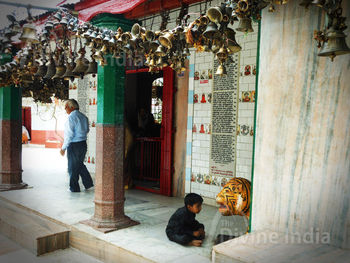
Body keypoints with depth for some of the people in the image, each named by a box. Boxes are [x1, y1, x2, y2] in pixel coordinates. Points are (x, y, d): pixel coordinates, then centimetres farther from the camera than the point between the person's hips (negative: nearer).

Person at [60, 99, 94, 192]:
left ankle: (74, 188, 17)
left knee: (73, 167, 7)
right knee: (80, 164, 22)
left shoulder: (71, 118, -17)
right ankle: (88, 184, 23)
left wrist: (63, 148, -13)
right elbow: (86, 130, 14)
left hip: (74, 145, -7)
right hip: (83, 144, 7)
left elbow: (69, 135, -19)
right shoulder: (84, 117, 6)